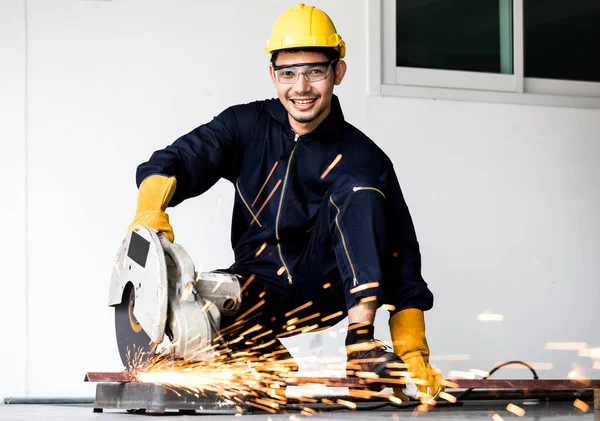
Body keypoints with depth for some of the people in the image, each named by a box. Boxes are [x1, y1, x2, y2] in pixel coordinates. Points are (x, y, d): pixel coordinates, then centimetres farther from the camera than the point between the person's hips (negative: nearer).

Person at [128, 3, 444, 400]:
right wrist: (150, 209, -35)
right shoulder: (247, 126, 1)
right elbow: (177, 161, -11)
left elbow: (401, 257, -10)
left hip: (325, 289, -1)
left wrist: (413, 352, -19)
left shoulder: (362, 158, -6)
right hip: (259, 291, 1)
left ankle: (361, 339, -30)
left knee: (358, 188, -24)